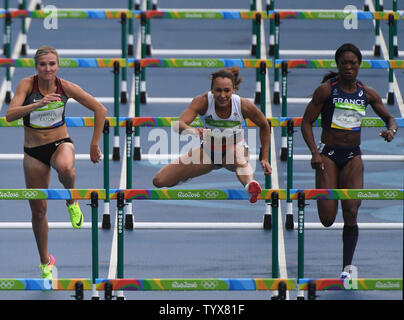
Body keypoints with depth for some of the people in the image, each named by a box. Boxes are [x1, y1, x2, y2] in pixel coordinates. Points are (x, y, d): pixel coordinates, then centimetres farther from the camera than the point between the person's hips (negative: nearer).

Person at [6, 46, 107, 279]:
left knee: (65, 168, -40)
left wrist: (95, 144, -3)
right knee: (38, 210, 5)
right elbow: (10, 115, -25)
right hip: (33, 151, 1)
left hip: (61, 143, -1)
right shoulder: (27, 85, -11)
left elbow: (100, 110, -1)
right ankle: (46, 261, 25)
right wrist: (38, 104, -38)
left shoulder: (66, 87, -9)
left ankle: (71, 200, -7)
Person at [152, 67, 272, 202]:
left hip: (234, 148, -2)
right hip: (208, 150, 2)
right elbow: (179, 124, -37)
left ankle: (249, 184, -70)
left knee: (239, 157, -42)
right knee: (159, 181, -4)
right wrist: (191, 130, -61)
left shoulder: (244, 105, -24)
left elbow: (264, 126, -4)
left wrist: (265, 158, -4)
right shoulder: (202, 101, -26)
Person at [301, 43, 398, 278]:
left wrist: (391, 131, -9)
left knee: (351, 213, -12)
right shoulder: (326, 90, -5)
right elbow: (306, 122, -4)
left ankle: (348, 266, -6)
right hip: (328, 155, -2)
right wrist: (314, 152, -18)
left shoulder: (368, 94, 6)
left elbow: (390, 119, 16)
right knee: (327, 220, -8)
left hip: (353, 156, 2)